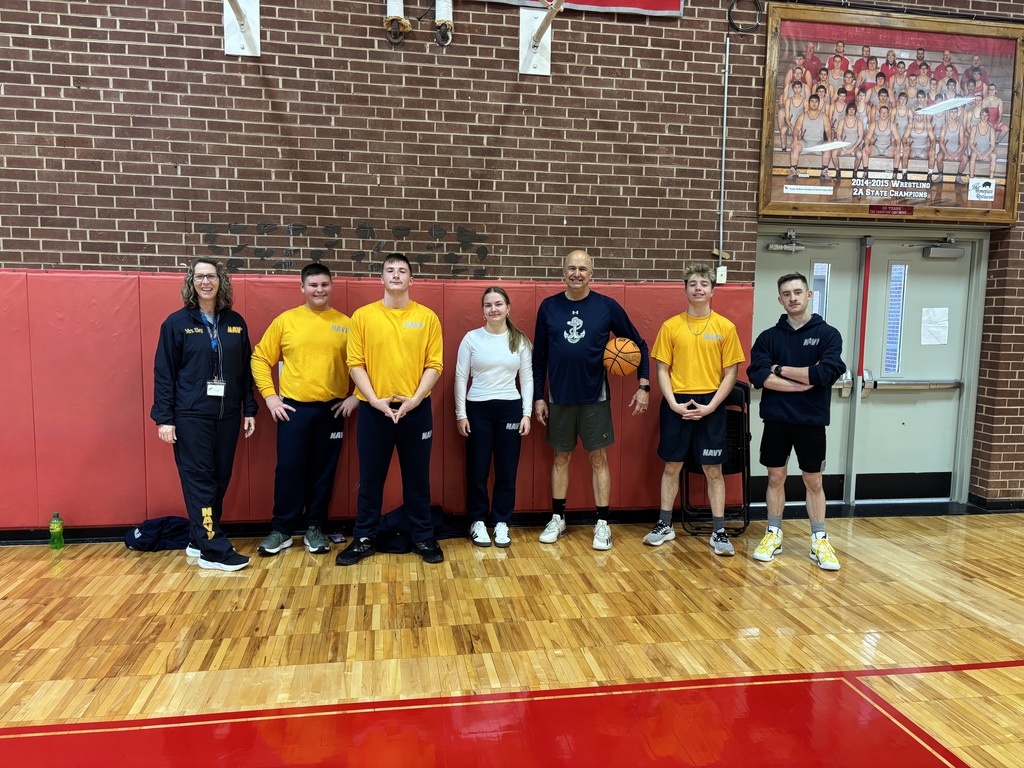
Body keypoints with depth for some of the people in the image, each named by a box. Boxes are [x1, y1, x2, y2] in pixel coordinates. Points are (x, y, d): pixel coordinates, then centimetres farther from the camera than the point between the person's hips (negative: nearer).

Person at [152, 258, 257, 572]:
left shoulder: (235, 322, 7)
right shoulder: (177, 322, -3)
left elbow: (245, 369, 10)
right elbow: (163, 373, -4)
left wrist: (249, 409, 7)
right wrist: (164, 418, -8)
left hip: (227, 415, 4)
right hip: (190, 415, -4)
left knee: (220, 479, 8)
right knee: (199, 480, -3)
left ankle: (199, 539, 23)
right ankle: (213, 550, 2)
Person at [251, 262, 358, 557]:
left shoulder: (346, 324, 3)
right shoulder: (285, 321, 1)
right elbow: (260, 358, 5)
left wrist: (355, 396, 0)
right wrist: (269, 396, -2)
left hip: (331, 409, 1)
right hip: (293, 408, -1)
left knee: (323, 471, 8)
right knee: (289, 469, 3)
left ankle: (315, 528, 22)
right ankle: (282, 529, 17)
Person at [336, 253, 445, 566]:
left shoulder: (427, 317, 2)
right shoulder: (363, 316, 2)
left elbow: (434, 365, -1)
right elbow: (355, 364, -1)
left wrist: (415, 399, -13)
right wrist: (374, 400, -12)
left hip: (416, 409, 0)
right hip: (373, 409, 0)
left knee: (417, 478, 9)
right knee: (370, 478, 9)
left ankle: (423, 537, 23)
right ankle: (364, 539, 23)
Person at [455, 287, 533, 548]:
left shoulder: (520, 340, 4)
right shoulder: (472, 338, 0)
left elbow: (527, 379, 5)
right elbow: (461, 378, 1)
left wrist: (527, 414, -2)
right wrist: (460, 414, -3)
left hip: (510, 409, 1)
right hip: (477, 409, -1)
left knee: (507, 470, 6)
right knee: (477, 469, 5)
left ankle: (502, 523, 19)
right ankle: (477, 522, 20)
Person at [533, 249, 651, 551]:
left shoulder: (607, 306, -4)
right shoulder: (548, 307, 0)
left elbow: (638, 344, 3)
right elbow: (539, 356, 5)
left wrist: (644, 385, -3)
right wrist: (538, 397, 3)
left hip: (594, 398, -1)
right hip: (559, 398, 2)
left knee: (598, 459, 4)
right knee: (561, 458, 11)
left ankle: (602, 524, 14)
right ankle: (557, 520, 24)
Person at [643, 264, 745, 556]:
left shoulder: (725, 327, 1)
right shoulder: (671, 326, 2)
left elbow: (731, 372, 1)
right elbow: (662, 370, 2)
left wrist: (711, 405, -9)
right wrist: (674, 403, -10)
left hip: (710, 406, 0)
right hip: (676, 405, 1)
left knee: (713, 469, 4)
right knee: (671, 466, 9)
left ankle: (718, 532, 15)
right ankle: (665, 525, 22)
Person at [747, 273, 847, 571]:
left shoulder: (827, 334, -1)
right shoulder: (768, 336, 3)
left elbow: (827, 373, -17)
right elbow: (757, 375, -11)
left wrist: (781, 369, -10)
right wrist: (802, 383, -15)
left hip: (811, 421, -1)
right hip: (776, 419, 1)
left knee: (813, 481, 8)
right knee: (776, 477, 10)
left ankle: (819, 541, 19)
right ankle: (773, 534, 23)